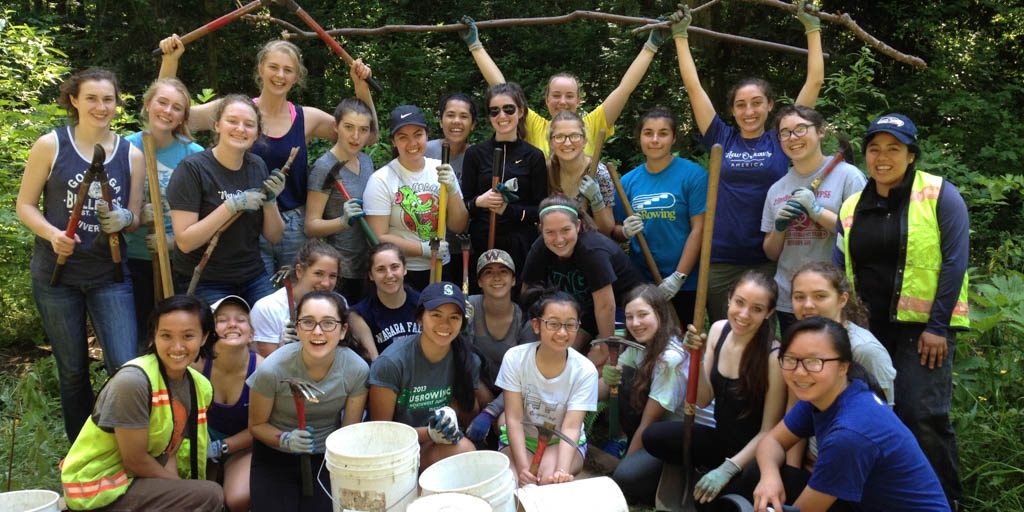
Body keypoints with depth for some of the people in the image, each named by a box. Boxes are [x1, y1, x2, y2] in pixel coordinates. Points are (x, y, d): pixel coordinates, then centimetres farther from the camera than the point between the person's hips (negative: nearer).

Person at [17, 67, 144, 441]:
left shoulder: (132, 155, 3)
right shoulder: (50, 145, -4)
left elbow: (136, 218, 7)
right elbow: (25, 205, -1)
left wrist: (123, 219, -17)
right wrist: (53, 234, -20)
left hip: (110, 276, 1)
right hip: (56, 274, -1)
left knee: (126, 367, -10)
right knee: (73, 371, 10)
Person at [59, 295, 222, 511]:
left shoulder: (201, 387, -3)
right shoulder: (133, 380, -25)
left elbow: (171, 449, 2)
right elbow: (134, 460, -20)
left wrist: (176, 485, -16)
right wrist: (183, 488, -12)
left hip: (138, 478, 8)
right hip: (96, 488, -8)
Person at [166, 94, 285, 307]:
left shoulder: (258, 167, 4)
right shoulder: (193, 168, -12)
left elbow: (273, 236, 6)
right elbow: (185, 242, -18)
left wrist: (270, 200, -11)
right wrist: (233, 205, -23)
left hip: (254, 279, 5)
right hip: (204, 283, -5)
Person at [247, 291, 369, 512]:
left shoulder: (357, 370, -18)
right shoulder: (272, 369, -23)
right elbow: (257, 425, -7)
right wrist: (285, 440, -25)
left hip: (326, 458, 1)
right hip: (274, 459, -1)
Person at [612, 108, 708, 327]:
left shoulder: (693, 175, -7)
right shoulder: (628, 181, 4)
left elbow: (698, 229, -10)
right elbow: (616, 230, 12)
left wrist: (678, 277, -14)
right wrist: (626, 231, -11)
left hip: (684, 284, -3)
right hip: (639, 280, 3)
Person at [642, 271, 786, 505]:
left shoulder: (773, 356, -23)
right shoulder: (719, 330, -5)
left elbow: (768, 431, -17)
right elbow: (703, 400, -2)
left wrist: (727, 470, -24)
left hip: (753, 453, -5)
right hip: (720, 438, 6)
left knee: (707, 495, -31)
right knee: (653, 436, -16)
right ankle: (705, 468, 6)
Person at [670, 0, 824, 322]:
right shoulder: (722, 140, 5)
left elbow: (815, 80, 4)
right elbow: (693, 86, 7)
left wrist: (812, 27, 7)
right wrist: (680, 35, 9)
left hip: (771, 260, -1)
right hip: (721, 261, 1)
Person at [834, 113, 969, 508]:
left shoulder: (940, 195, -5)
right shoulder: (852, 207, 9)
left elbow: (955, 261, -9)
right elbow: (838, 268, 11)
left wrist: (938, 326, -14)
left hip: (923, 327, -5)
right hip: (867, 328, 5)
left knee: (922, 415, -9)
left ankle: (943, 500, 9)